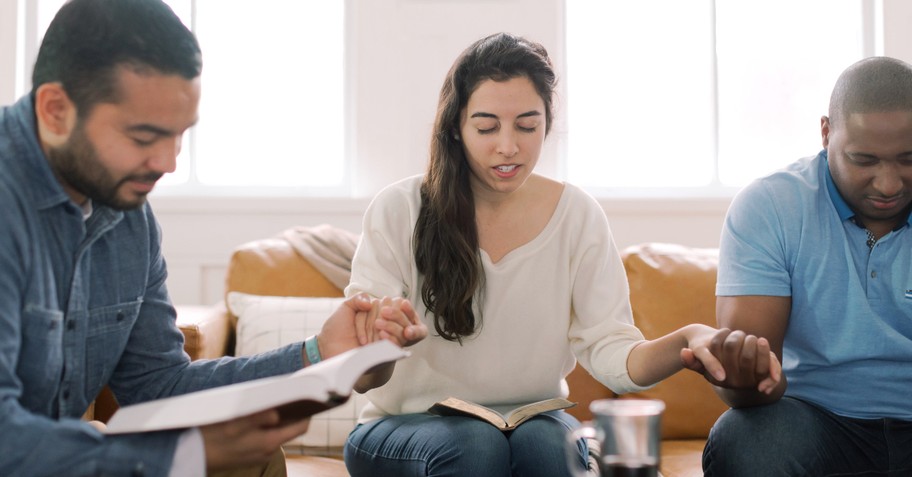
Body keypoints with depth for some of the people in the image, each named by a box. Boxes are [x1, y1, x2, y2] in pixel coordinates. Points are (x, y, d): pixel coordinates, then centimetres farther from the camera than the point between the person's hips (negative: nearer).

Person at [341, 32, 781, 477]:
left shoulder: (577, 215, -2)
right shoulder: (398, 210, -9)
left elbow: (609, 349, -10)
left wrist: (687, 342, -31)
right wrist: (373, 333, -37)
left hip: (534, 419, 2)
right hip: (404, 426, -1)